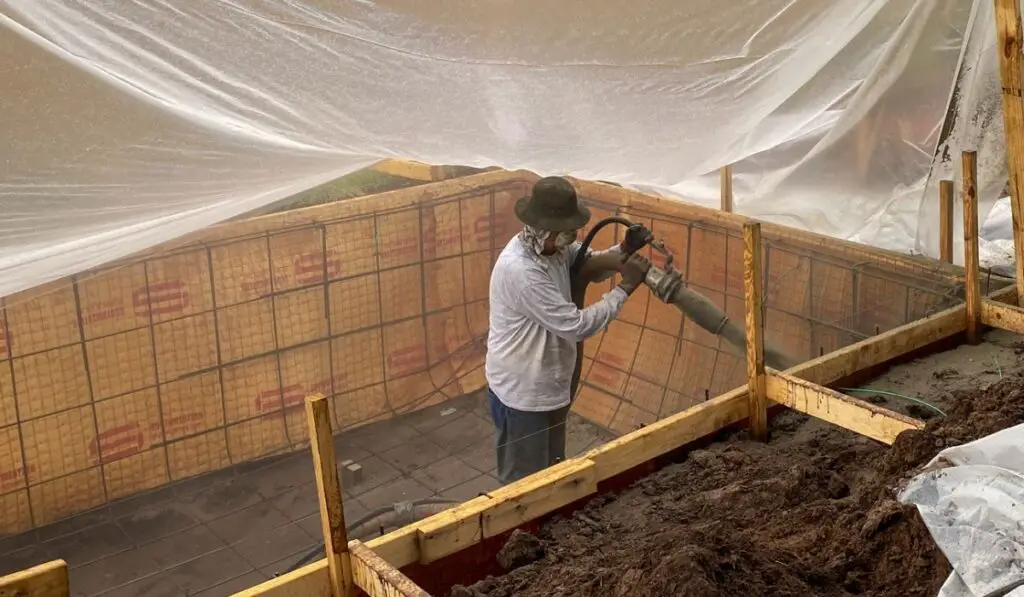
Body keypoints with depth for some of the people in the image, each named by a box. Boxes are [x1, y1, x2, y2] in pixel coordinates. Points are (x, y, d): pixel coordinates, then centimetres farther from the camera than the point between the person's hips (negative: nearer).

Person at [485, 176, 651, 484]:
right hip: (522, 392, -9)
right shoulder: (520, 270, -32)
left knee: (550, 471, 24)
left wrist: (624, 251, -8)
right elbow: (577, 326, -30)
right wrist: (626, 286, -23)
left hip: (548, 384, 9)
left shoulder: (554, 247, -5)